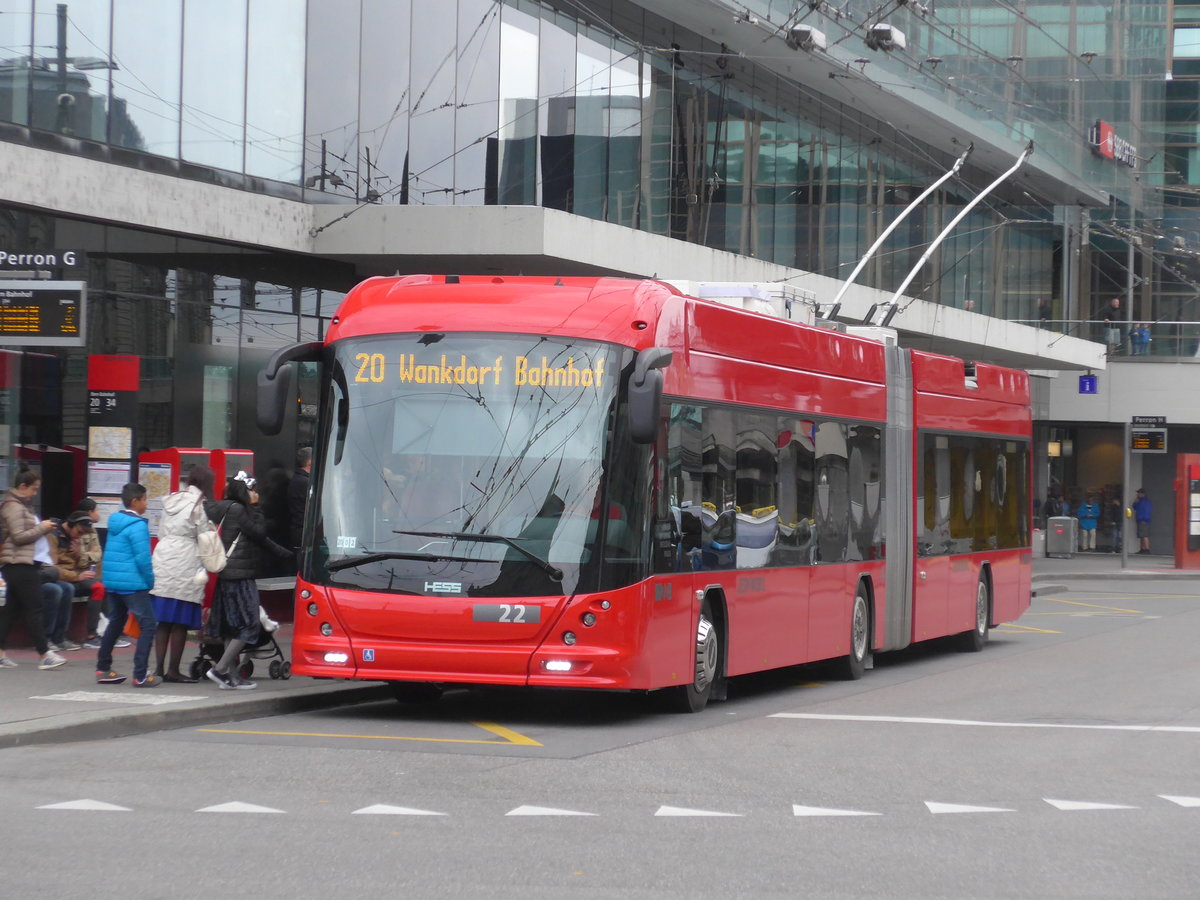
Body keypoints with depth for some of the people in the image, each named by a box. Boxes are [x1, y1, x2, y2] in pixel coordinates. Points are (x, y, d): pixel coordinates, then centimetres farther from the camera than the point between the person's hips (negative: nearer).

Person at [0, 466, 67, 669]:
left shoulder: (21, 505, 19)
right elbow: (19, 536, -18)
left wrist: (42, 528, 9)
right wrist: (41, 528, -9)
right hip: (19, 564, -10)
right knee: (34, 609, -9)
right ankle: (45, 655, -8)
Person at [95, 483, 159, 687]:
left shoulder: (114, 522, 12)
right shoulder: (137, 526, -14)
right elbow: (142, 558, -19)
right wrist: (150, 581, -6)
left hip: (111, 582, 9)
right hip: (132, 584, -9)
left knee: (115, 623, 20)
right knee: (148, 625, -6)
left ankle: (103, 670, 22)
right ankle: (140, 675, -12)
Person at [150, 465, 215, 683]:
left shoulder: (170, 500, 13)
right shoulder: (199, 504, -6)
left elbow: (161, 532, 16)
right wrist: (204, 569, 4)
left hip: (162, 559, 6)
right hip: (185, 564, -6)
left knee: (163, 620, 8)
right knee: (181, 622, -1)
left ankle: (159, 668, 8)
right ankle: (173, 671, 1)